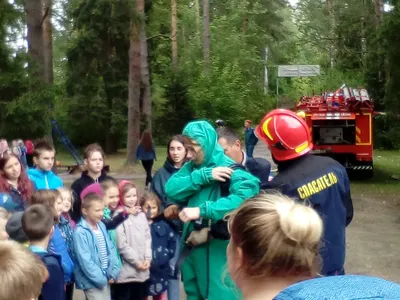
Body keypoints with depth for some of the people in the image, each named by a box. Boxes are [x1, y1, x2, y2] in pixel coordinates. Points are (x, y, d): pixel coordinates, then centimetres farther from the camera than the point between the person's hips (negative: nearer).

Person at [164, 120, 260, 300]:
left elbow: (247, 196, -33)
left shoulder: (229, 169, -15)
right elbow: (171, 189, -8)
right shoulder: (192, 166, 6)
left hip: (218, 253, -7)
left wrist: (202, 210, -35)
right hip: (192, 250, 7)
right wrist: (203, 176, -21)